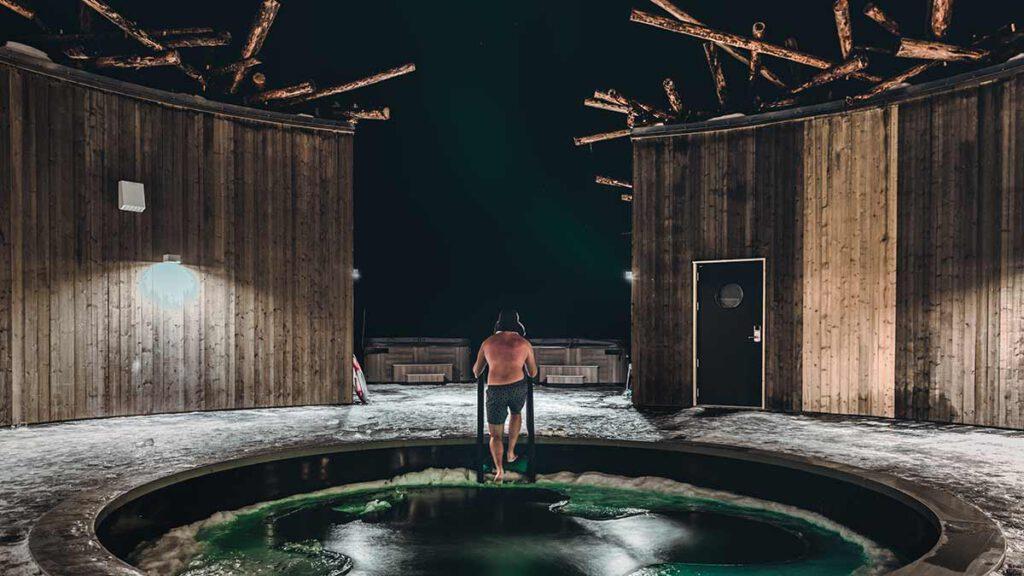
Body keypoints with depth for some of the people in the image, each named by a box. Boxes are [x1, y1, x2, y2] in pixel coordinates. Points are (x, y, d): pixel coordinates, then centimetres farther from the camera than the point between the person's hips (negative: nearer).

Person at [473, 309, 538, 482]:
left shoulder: (488, 342, 9)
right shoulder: (524, 344, 7)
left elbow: (476, 371, 18)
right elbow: (533, 373, 15)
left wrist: (477, 373, 42)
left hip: (495, 390, 0)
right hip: (518, 387, 1)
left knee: (495, 434, 9)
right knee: (516, 413, 33)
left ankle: (499, 469, -10)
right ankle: (511, 452, 32)